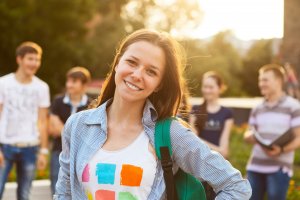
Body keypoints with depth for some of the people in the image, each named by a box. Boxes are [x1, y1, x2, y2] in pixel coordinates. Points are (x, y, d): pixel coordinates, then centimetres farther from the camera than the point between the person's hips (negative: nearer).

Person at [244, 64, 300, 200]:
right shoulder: (257, 109, 16)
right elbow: (249, 134, 21)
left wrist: (281, 150, -25)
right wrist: (249, 136, -5)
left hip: (280, 168, -6)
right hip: (255, 166, 6)